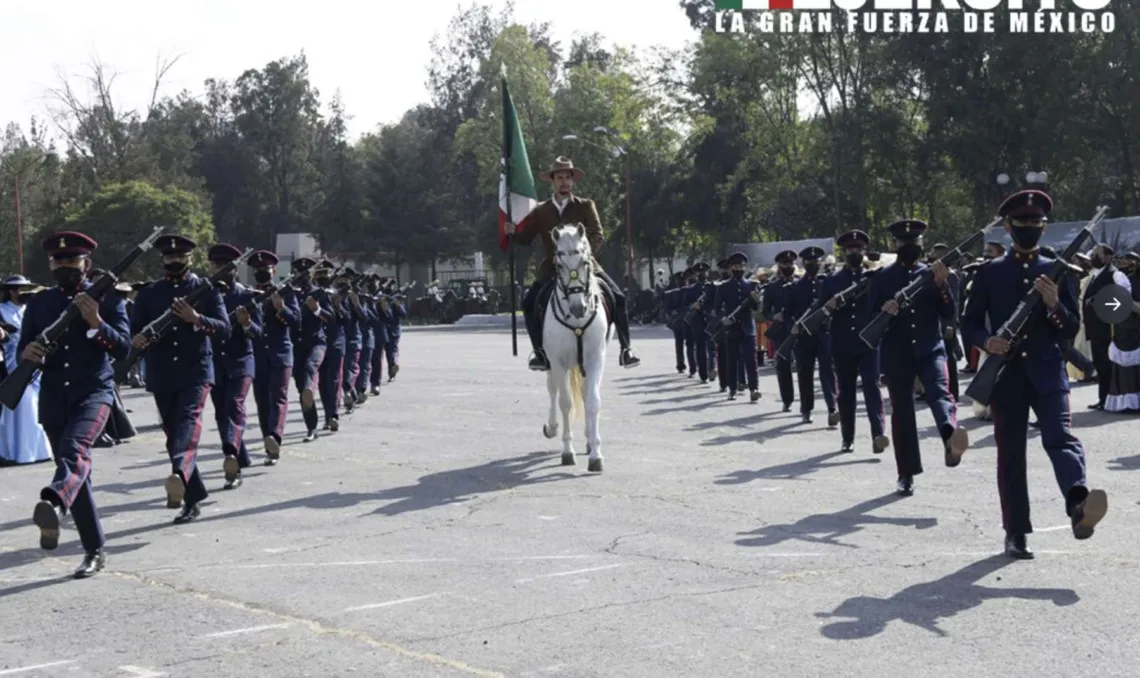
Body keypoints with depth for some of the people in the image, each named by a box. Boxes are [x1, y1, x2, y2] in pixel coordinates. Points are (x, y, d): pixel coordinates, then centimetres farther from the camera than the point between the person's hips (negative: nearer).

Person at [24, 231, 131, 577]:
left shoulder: (108, 299, 1)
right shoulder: (39, 303, 11)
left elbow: (123, 348, -7)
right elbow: (23, 350, 12)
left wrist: (96, 323, -24)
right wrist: (28, 352, -13)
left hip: (95, 392, -4)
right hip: (53, 398, 4)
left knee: (75, 446, -32)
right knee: (76, 473, 7)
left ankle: (53, 503, -59)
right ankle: (94, 551, 15)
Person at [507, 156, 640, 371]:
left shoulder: (585, 206, 3)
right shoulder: (541, 211, 7)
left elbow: (599, 236, -6)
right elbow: (525, 238, 7)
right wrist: (512, 232, -15)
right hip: (551, 270, 1)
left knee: (617, 297, -15)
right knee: (529, 303, -17)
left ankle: (626, 348, -2)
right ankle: (540, 351, -2)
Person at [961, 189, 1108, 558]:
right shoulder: (989, 273, 7)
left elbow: (1071, 330, 7)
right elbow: (969, 322, 9)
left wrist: (1054, 305, -13)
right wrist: (986, 340, -12)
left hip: (1048, 372, 0)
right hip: (1006, 374, 1)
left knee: (1060, 437, -21)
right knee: (1010, 454, 5)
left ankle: (1078, 504, -42)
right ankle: (1016, 532, 12)